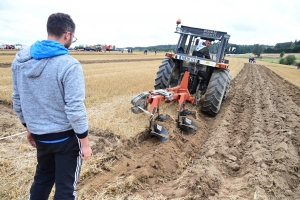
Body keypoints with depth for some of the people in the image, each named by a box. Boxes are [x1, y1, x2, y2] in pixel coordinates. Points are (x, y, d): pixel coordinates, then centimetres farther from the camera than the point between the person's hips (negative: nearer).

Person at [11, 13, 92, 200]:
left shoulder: (21, 59, 0)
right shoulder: (69, 64, -21)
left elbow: (18, 100, 7)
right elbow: (75, 108, -22)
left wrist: (29, 127, 19)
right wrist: (85, 142, -11)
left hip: (39, 134, 7)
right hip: (65, 136, -6)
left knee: (43, 176, 29)